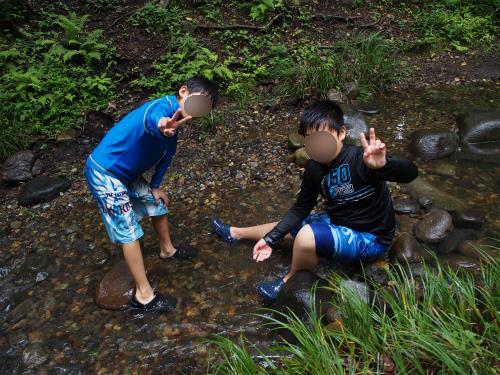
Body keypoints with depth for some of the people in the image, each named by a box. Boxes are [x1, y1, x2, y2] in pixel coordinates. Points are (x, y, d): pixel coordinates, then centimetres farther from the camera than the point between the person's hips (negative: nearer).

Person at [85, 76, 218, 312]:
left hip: (126, 173, 10)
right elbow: (152, 118, -53)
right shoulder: (164, 106, -26)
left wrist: (155, 186, 10)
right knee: (129, 231, -6)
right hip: (104, 173, -9)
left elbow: (166, 154, 15)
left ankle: (167, 250, 46)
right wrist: (162, 126, -76)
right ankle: (143, 295, 6)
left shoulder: (175, 119, 4)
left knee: (157, 202, 21)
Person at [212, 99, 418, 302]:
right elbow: (300, 209, 1)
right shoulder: (315, 168, -7)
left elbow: (410, 173, -41)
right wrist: (271, 239, -5)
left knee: (307, 236, -30)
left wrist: (383, 165, -63)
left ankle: (290, 282, 0)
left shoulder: (360, 158, -29)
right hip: (338, 222, 8)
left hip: (370, 239, -7)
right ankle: (236, 233, 43)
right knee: (287, 226, 16)